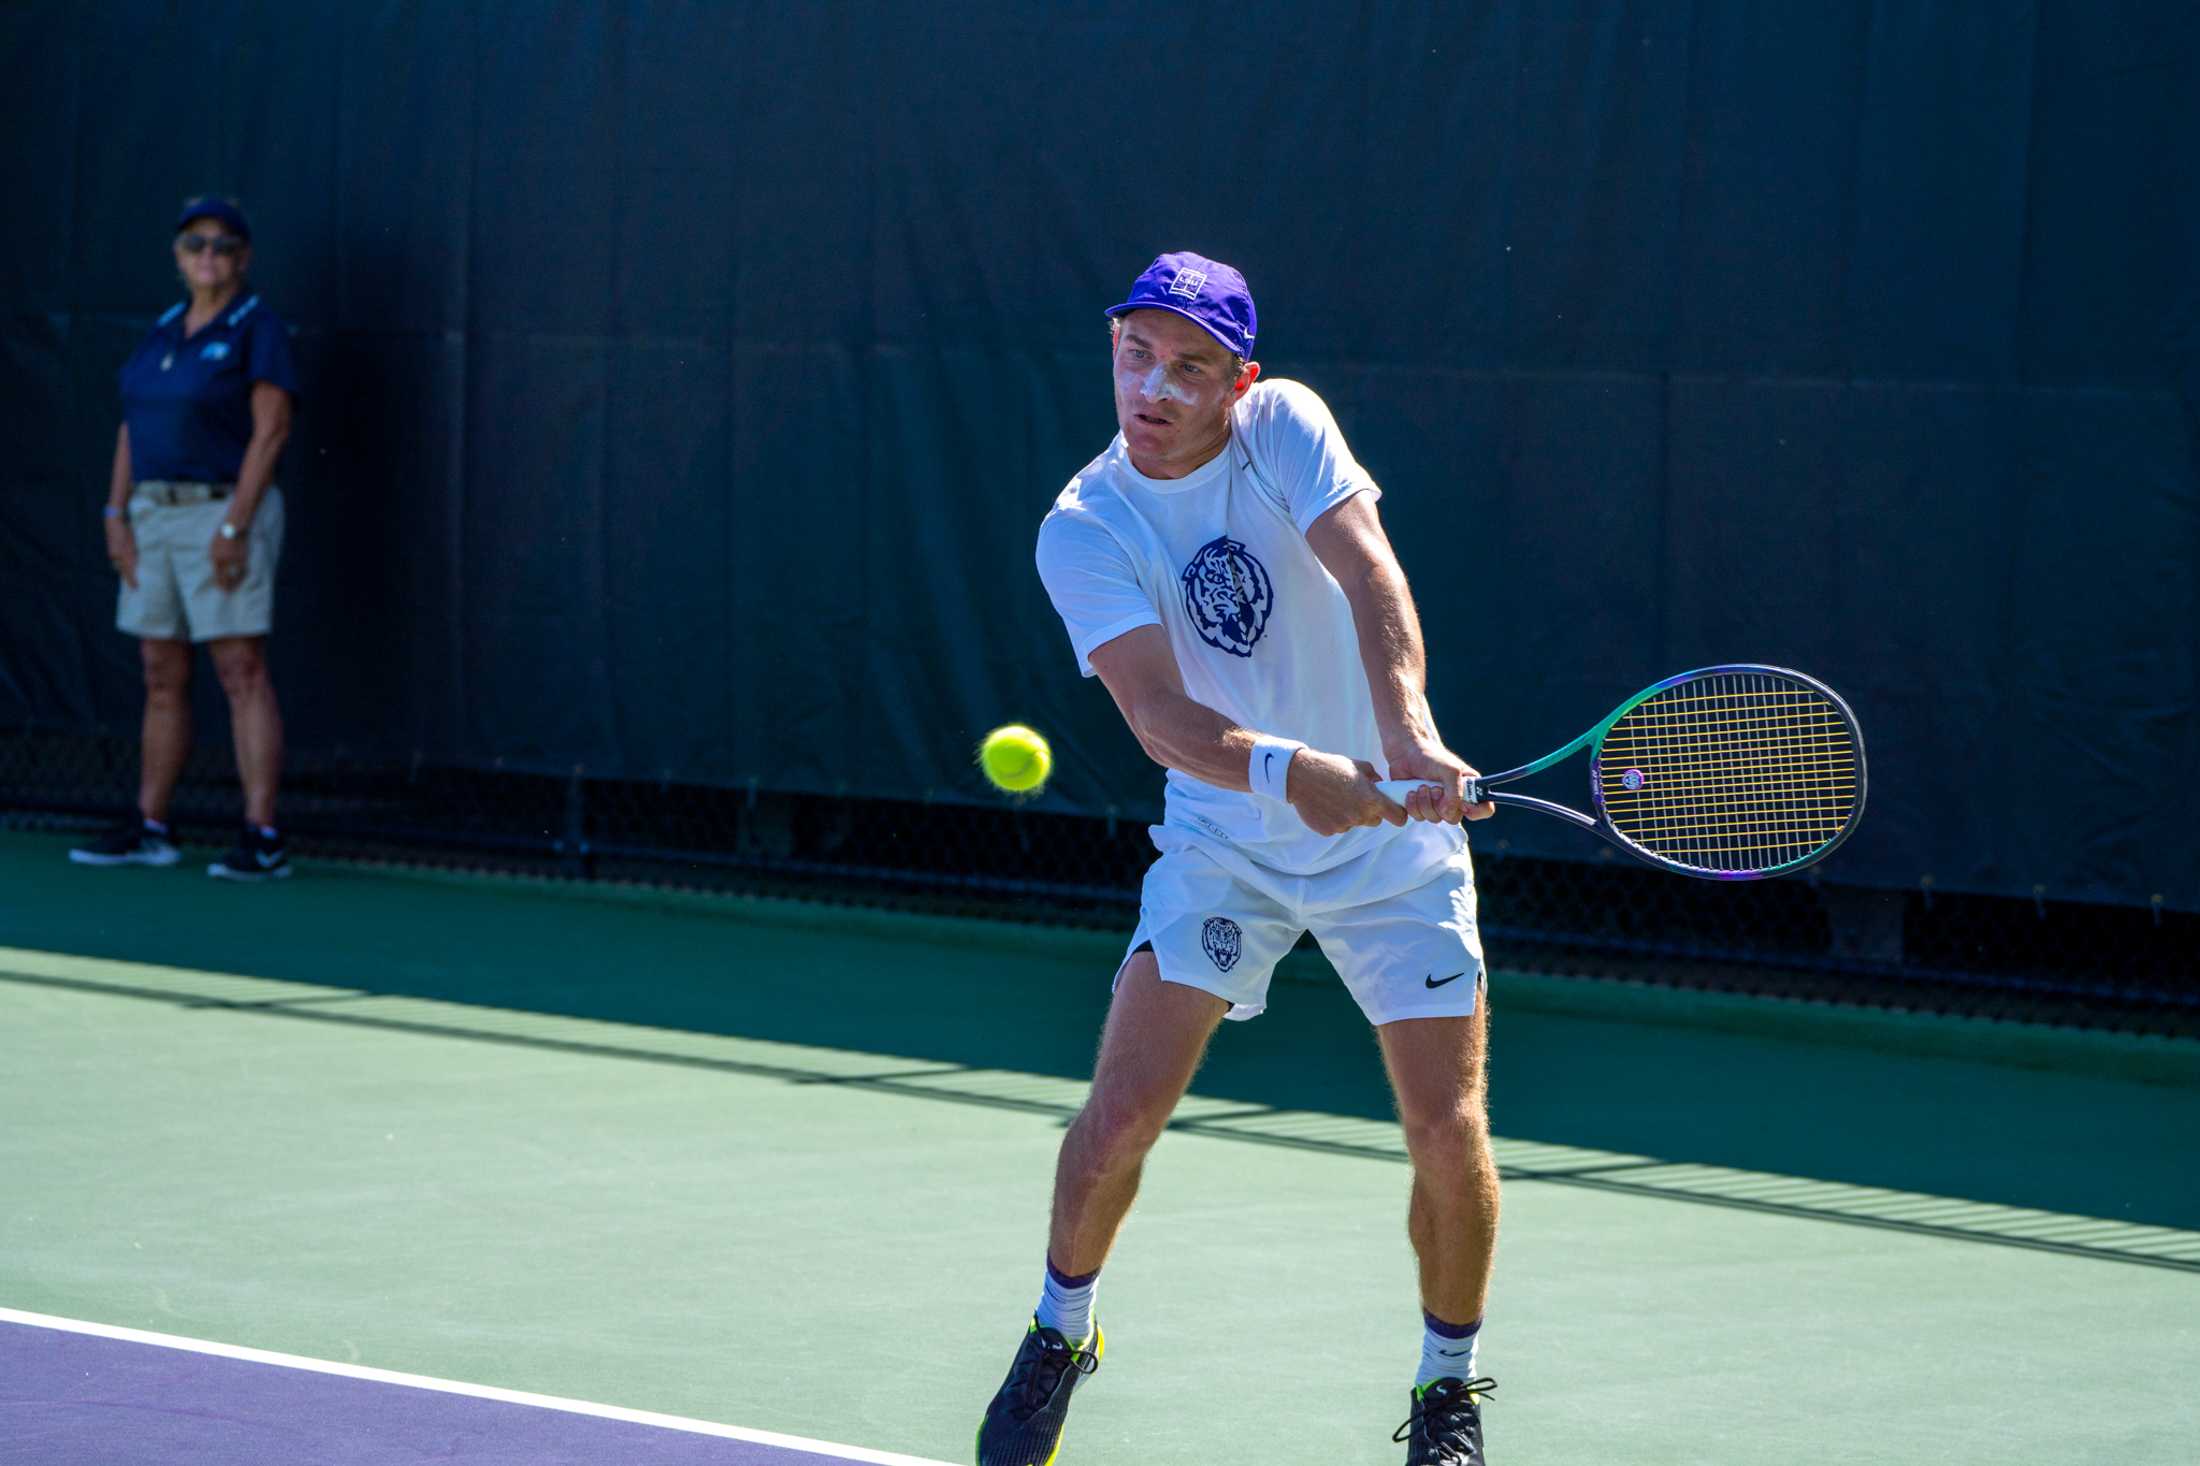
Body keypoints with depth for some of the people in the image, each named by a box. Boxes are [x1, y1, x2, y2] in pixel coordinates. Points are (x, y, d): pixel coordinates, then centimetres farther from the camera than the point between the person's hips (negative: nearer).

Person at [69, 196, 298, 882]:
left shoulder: (257, 328, -6)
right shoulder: (162, 331, 15)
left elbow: (271, 431, -13)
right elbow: (131, 427, 17)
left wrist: (236, 527, -18)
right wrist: (117, 512, 6)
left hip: (225, 510, -7)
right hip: (155, 513, 7)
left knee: (242, 672, -10)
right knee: (162, 677, 9)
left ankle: (263, 838, -12)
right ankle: (148, 829, 14)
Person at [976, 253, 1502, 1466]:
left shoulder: (1285, 426, -13)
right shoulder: (1083, 533, -14)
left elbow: (1369, 576, -29)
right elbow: (1158, 713, -27)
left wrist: (1409, 736, -46)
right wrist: (1288, 771, -46)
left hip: (1391, 838, 0)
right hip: (1222, 849, 0)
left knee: (1449, 1135, -8)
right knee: (1120, 1112, -10)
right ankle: (1058, 1337, 18)